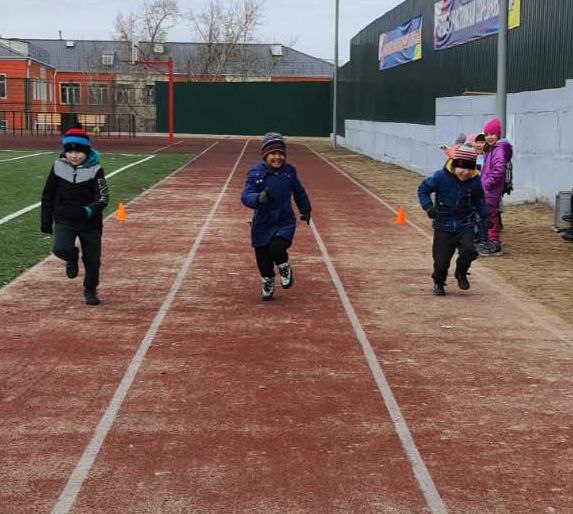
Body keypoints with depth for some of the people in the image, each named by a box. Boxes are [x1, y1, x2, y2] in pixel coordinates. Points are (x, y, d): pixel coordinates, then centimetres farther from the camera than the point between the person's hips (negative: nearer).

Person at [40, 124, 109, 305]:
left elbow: (103, 198, -14)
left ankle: (90, 290, 32)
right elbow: (48, 195, 6)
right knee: (60, 249, -23)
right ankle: (72, 257, 14)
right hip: (64, 220, 1)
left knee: (92, 259, 6)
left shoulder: (95, 170, -11)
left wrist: (89, 210, -34)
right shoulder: (58, 167, -4)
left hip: (90, 222, -1)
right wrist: (46, 221, 6)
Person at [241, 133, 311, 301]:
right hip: (262, 224, 0)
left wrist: (305, 210, 25)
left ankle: (285, 268, 10)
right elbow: (246, 196, -21)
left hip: (285, 222, 0)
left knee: (276, 249, -24)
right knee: (263, 260, 8)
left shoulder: (289, 170, -3)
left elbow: (298, 192, 14)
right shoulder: (256, 172, -12)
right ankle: (268, 284, 37)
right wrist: (259, 198, -42)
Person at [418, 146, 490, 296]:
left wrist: (485, 216, 5)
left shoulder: (475, 181, -5)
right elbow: (423, 189, -2)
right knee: (441, 258, 2)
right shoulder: (441, 177, -14)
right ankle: (439, 282, 32)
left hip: (465, 225, 2)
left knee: (469, 251, -18)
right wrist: (428, 207, -14)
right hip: (443, 225, -1)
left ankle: (461, 274, 14)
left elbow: (479, 200, 14)